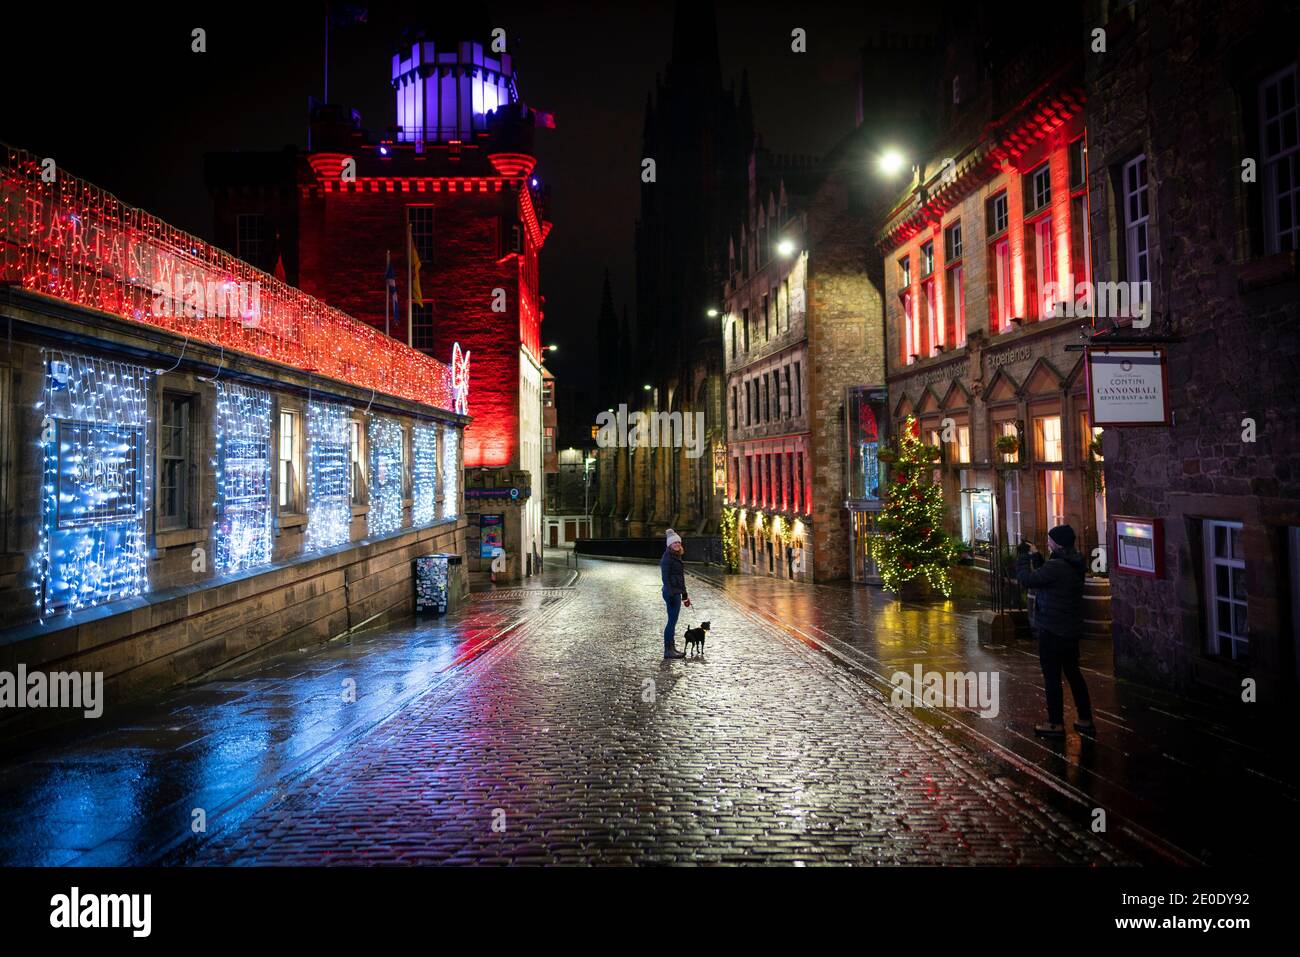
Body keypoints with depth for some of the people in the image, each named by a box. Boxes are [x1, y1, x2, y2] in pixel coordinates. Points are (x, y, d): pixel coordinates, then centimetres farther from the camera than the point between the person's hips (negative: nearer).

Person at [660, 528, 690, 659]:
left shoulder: (677, 556, 16)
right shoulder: (667, 557, -12)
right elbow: (665, 577, -18)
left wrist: (684, 595, 23)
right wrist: (670, 594, -23)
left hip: (676, 592, 9)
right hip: (671, 592, -9)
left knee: (673, 621, 13)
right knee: (672, 621, -7)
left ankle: (671, 648, 21)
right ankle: (668, 650, -2)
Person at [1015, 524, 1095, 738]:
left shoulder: (1056, 566, -23)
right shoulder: (1074, 565, 7)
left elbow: (1026, 579, -21)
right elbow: (1045, 576, 18)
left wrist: (1022, 556, -8)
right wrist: (1035, 556, 12)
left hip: (1052, 631, -9)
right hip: (1071, 630, 9)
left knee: (1052, 677, 1)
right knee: (1073, 673, 17)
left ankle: (1056, 724, 9)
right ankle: (1085, 720, 25)